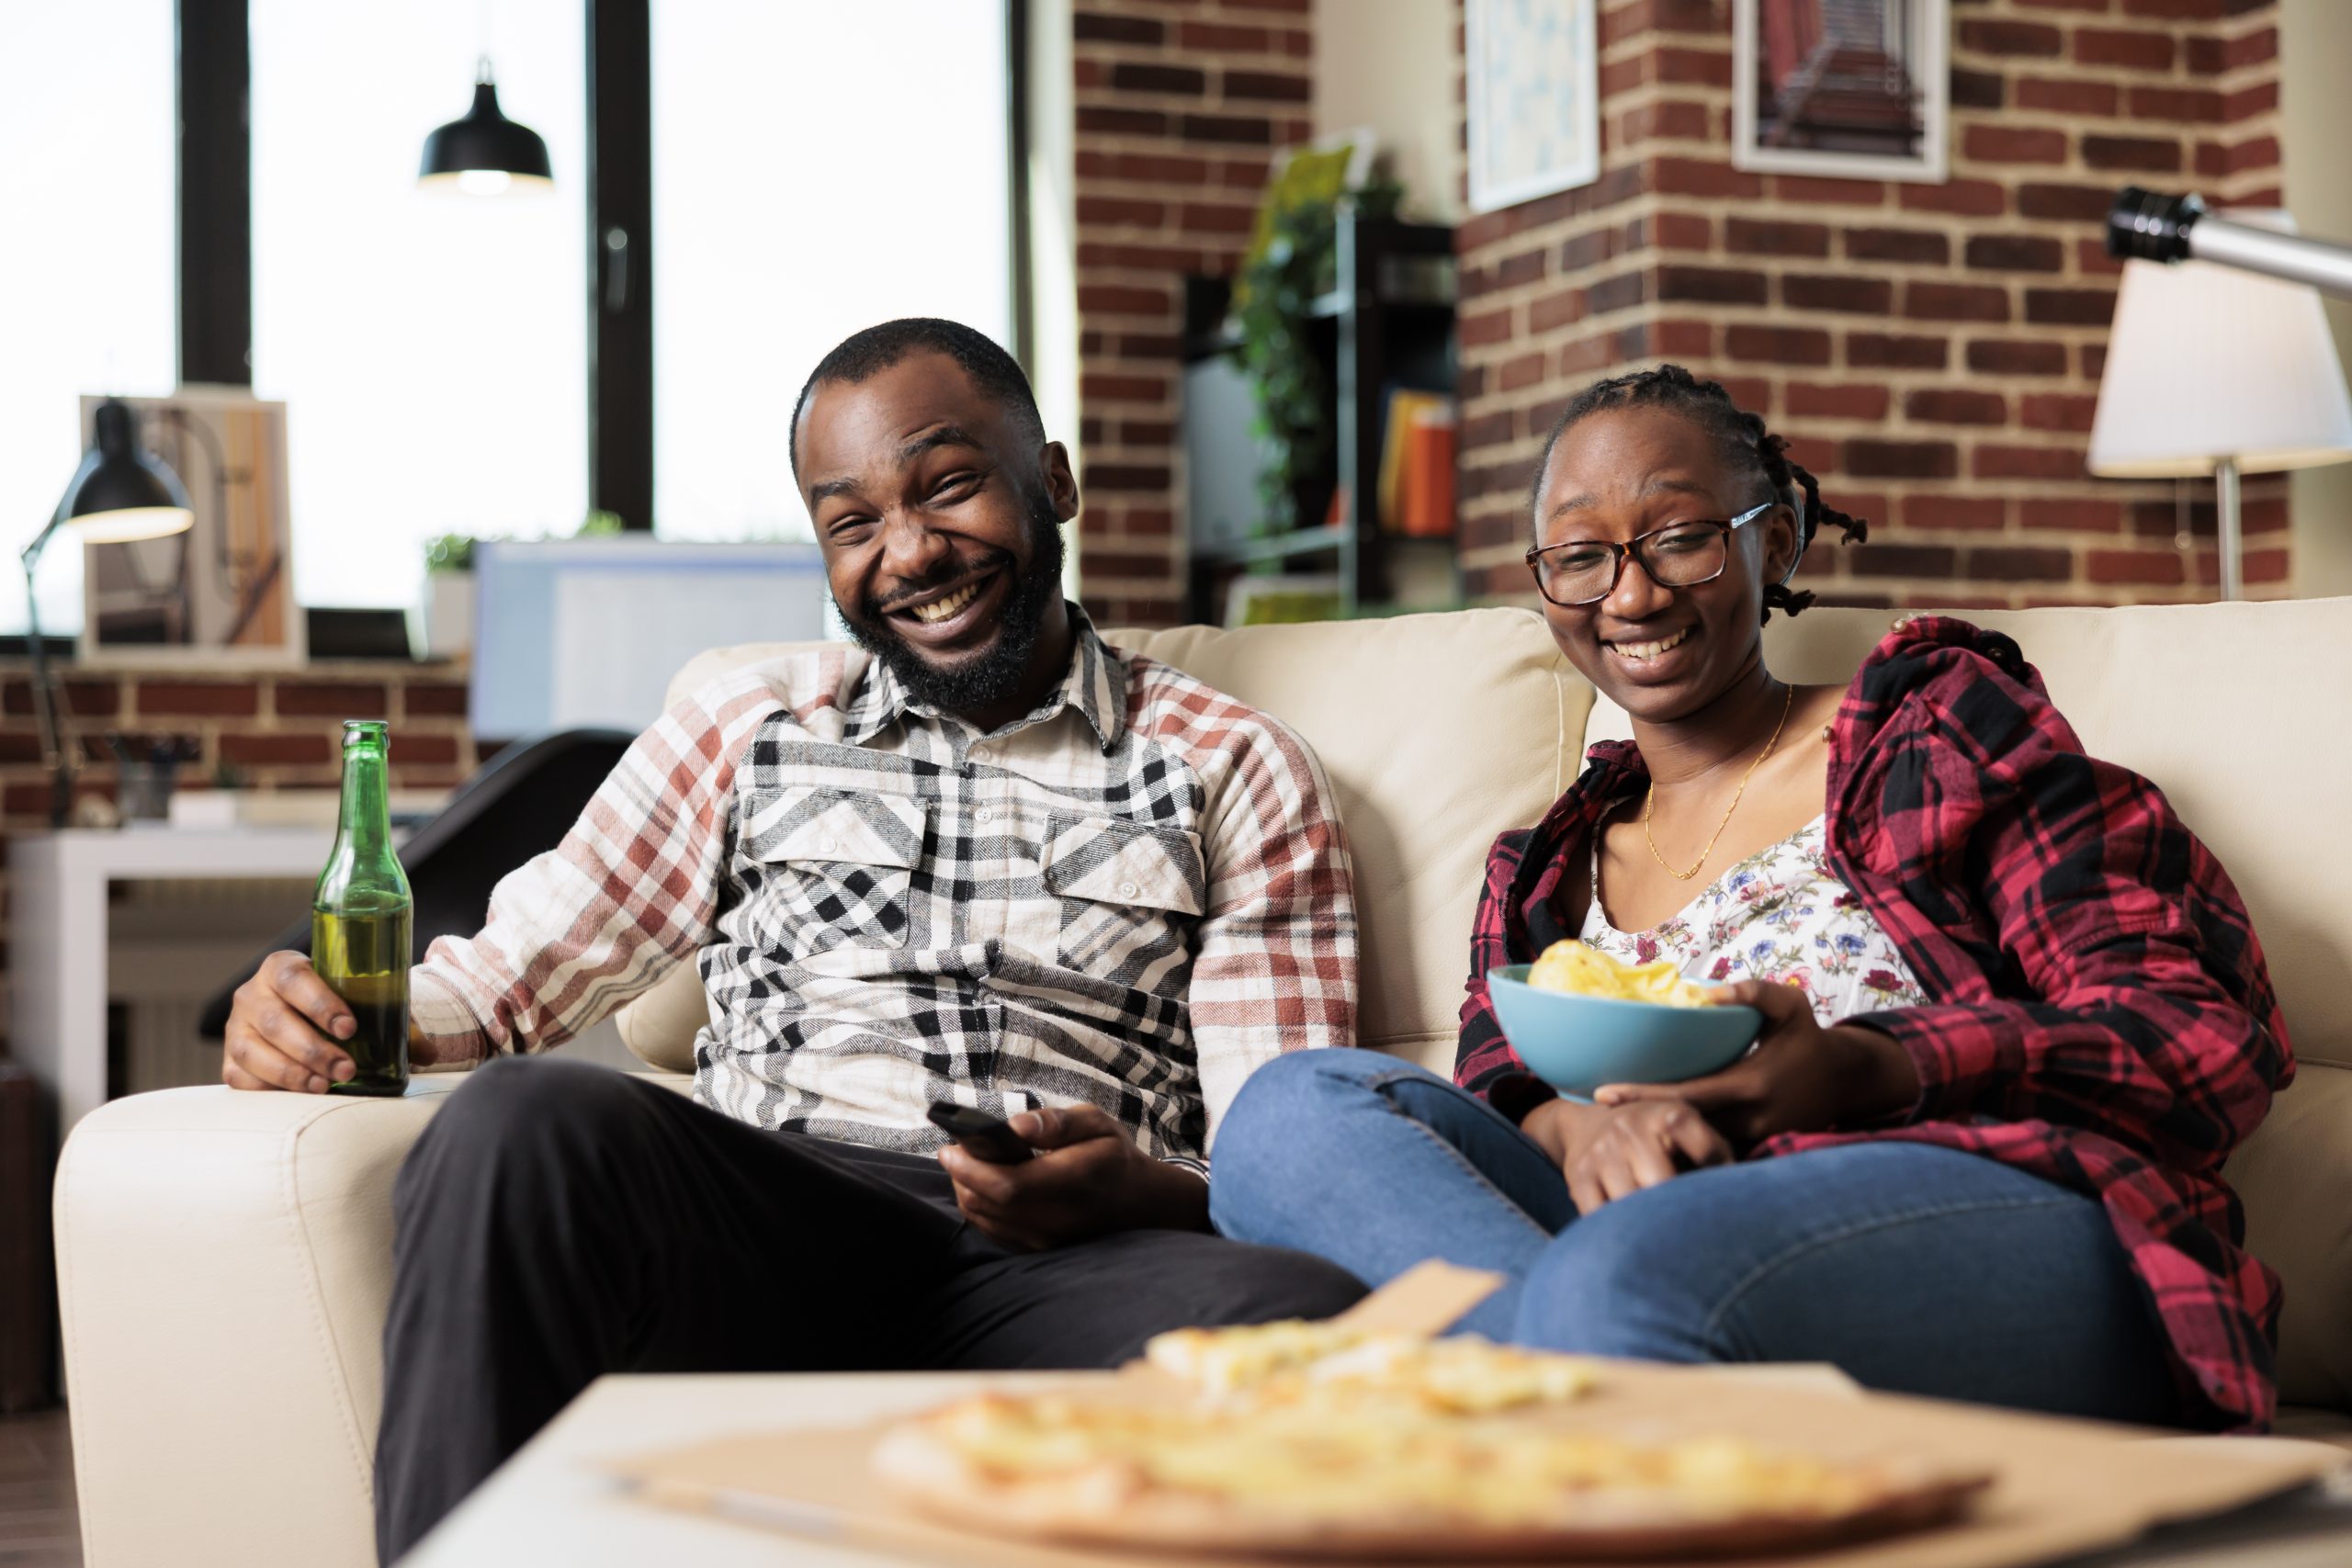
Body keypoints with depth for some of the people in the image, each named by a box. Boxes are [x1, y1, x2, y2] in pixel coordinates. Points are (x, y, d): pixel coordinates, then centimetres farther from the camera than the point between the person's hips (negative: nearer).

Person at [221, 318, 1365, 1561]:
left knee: (1314, 1324, -36)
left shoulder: (1237, 774, 17)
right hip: (761, 1226, 1)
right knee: (520, 1124, -32)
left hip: (1074, 1267, -1)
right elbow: (511, 970, 20)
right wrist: (314, 1016, -3)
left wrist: (1149, 1193, -15)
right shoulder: (746, 734, 24)